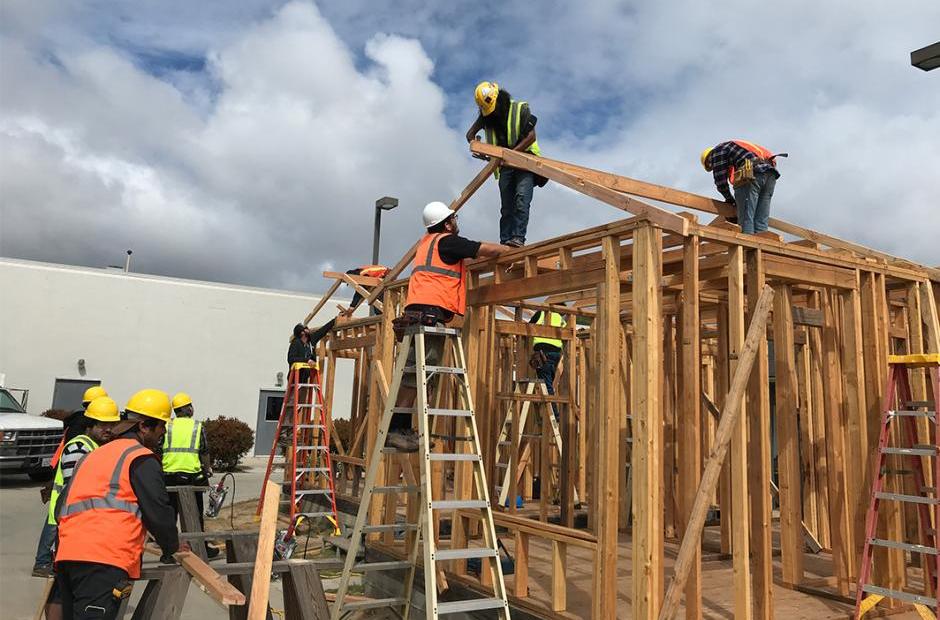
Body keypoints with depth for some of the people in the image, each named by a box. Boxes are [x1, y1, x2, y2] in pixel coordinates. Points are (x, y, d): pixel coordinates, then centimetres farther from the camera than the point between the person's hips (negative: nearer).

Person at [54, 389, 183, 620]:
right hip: (104, 560, -9)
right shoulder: (142, 458, 0)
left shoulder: (95, 455, 25)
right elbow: (158, 512, -2)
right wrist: (171, 549, 14)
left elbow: (61, 507, 28)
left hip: (66, 555, 9)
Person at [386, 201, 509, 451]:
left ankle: (401, 428, 4)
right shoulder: (447, 241, 0)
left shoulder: (426, 242, 27)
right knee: (416, 373, -13)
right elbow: (487, 249, 3)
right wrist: (510, 249, 18)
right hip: (431, 311, -9)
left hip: (418, 311, 10)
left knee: (417, 373, 6)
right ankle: (396, 429, -16)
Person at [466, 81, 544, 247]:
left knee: (521, 199, -22)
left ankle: (518, 238, -30)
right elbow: (470, 134, 14)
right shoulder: (486, 115, 8)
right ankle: (505, 242, -3)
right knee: (506, 207, 0)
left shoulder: (520, 109, -7)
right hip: (505, 167, 5)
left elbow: (531, 136, -13)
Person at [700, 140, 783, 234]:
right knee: (761, 221, 4)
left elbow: (720, 180, 5)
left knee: (745, 220, -10)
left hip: (752, 173, -8)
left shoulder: (718, 150, 14)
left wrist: (729, 198, 20)